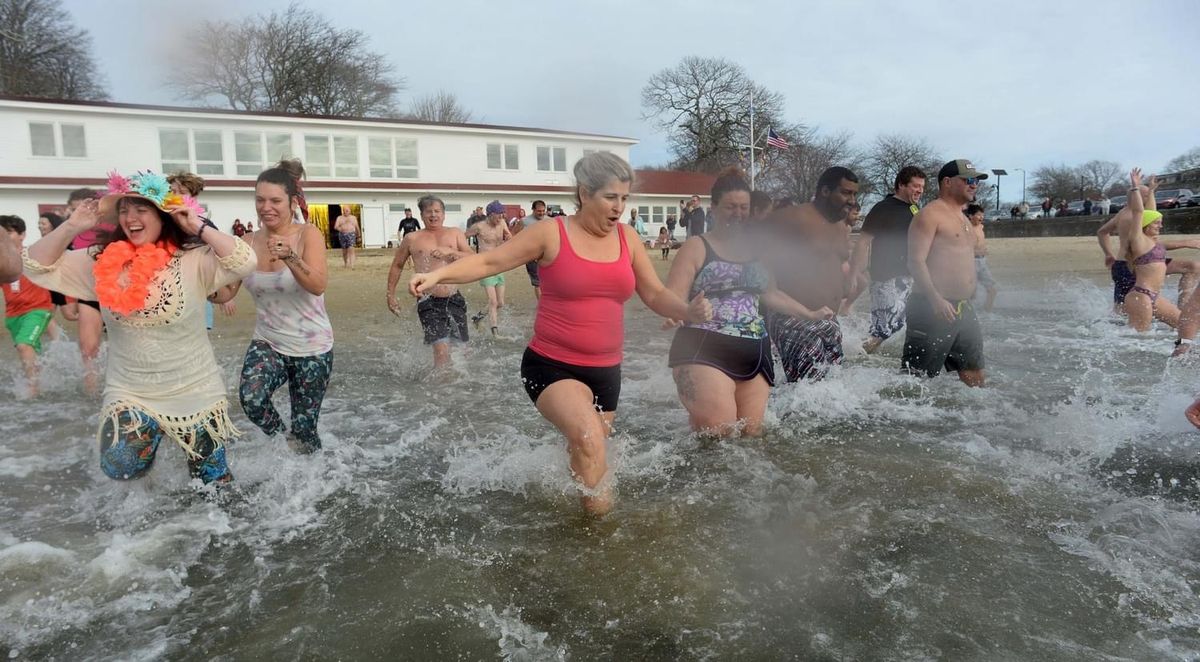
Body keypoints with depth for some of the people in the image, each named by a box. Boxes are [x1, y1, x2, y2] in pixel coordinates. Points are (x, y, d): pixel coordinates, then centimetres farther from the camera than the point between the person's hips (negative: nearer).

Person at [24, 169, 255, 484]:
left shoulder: (192, 260, -14)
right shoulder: (103, 260, -1)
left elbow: (244, 262, -27)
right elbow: (38, 268, 3)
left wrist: (199, 228, -24)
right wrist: (71, 227, -7)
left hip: (194, 393, -3)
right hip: (129, 393, 3)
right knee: (119, 469, -5)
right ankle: (153, 434, 24)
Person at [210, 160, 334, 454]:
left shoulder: (308, 234, -12)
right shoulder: (249, 243, -1)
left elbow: (318, 286, -27)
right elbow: (224, 293, -4)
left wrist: (289, 257, -43)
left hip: (311, 348, -3)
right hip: (267, 343, 3)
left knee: (304, 427, 6)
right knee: (251, 398, -26)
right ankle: (285, 441, 4)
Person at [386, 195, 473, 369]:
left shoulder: (455, 233, 10)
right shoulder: (412, 239, 8)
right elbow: (397, 266, 19)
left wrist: (450, 252, -15)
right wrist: (391, 295, 18)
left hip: (454, 299, 3)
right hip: (429, 302, -2)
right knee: (442, 349, -17)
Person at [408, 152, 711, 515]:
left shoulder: (627, 238, 6)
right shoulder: (552, 233, -7)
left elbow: (656, 294, 9)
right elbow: (489, 261, -6)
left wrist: (688, 311, -11)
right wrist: (437, 274, -20)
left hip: (605, 371, 5)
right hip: (551, 366, -5)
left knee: (586, 458, 17)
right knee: (589, 443, -27)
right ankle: (596, 513, -6)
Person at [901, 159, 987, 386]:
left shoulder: (963, 218, 23)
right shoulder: (930, 215, -7)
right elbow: (916, 261, -18)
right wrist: (936, 299, -29)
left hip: (964, 309, 10)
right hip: (932, 308, -9)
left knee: (974, 375, 14)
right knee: (916, 377, -8)